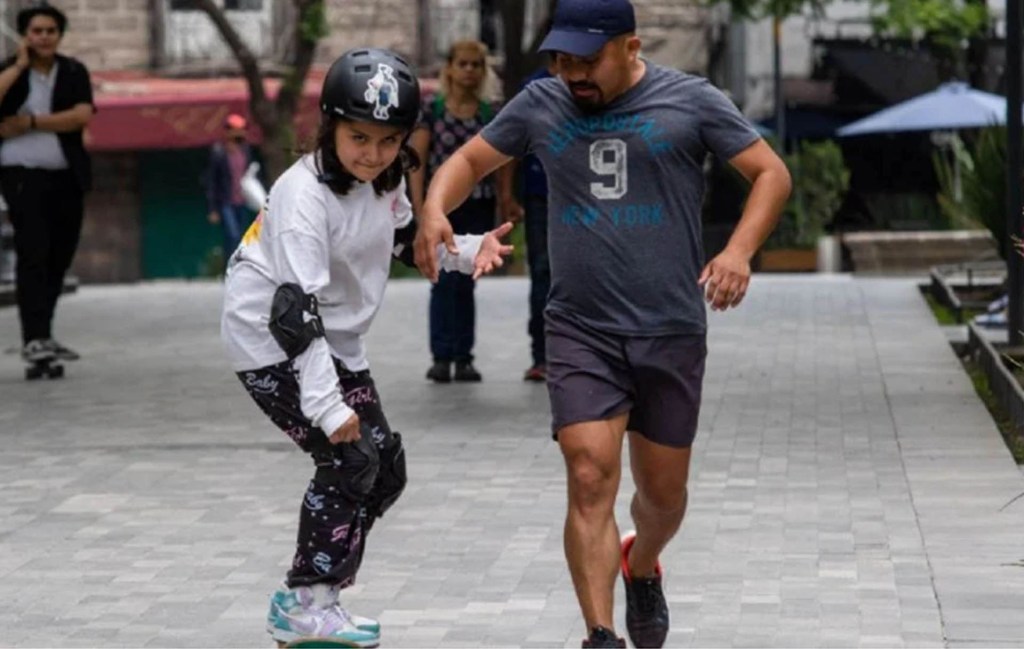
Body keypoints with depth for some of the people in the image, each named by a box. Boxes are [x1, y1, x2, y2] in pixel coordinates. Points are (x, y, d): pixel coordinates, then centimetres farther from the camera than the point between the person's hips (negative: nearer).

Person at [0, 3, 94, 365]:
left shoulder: (74, 73, 8)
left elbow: (82, 115, -9)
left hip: (66, 177, 4)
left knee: (59, 259, 8)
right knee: (32, 254, -15)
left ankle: (40, 336, 20)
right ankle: (35, 339, -21)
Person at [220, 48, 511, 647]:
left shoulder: (388, 178, -5)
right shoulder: (305, 196, -29)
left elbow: (405, 239, 17)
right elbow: (296, 307, -34)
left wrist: (469, 251, -2)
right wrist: (326, 405, -39)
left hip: (334, 340, 9)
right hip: (274, 338, -8)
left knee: (385, 470, 7)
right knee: (350, 460, -16)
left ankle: (317, 598, 18)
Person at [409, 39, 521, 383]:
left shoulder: (492, 113, 8)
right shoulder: (431, 108, 1)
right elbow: (417, 159, -1)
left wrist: (507, 200, -2)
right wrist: (419, 206, -8)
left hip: (478, 207, 2)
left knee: (466, 283, 4)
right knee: (444, 281, -8)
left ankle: (463, 358, 7)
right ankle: (441, 357, -5)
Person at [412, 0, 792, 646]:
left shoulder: (691, 102, -3)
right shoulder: (541, 106, 4)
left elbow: (772, 173, -1)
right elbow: (471, 160, 14)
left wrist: (739, 250, -18)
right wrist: (435, 207, -8)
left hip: (672, 334, 0)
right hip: (580, 333, 0)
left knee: (663, 492, 13)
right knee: (590, 479, -15)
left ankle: (642, 565, 46)